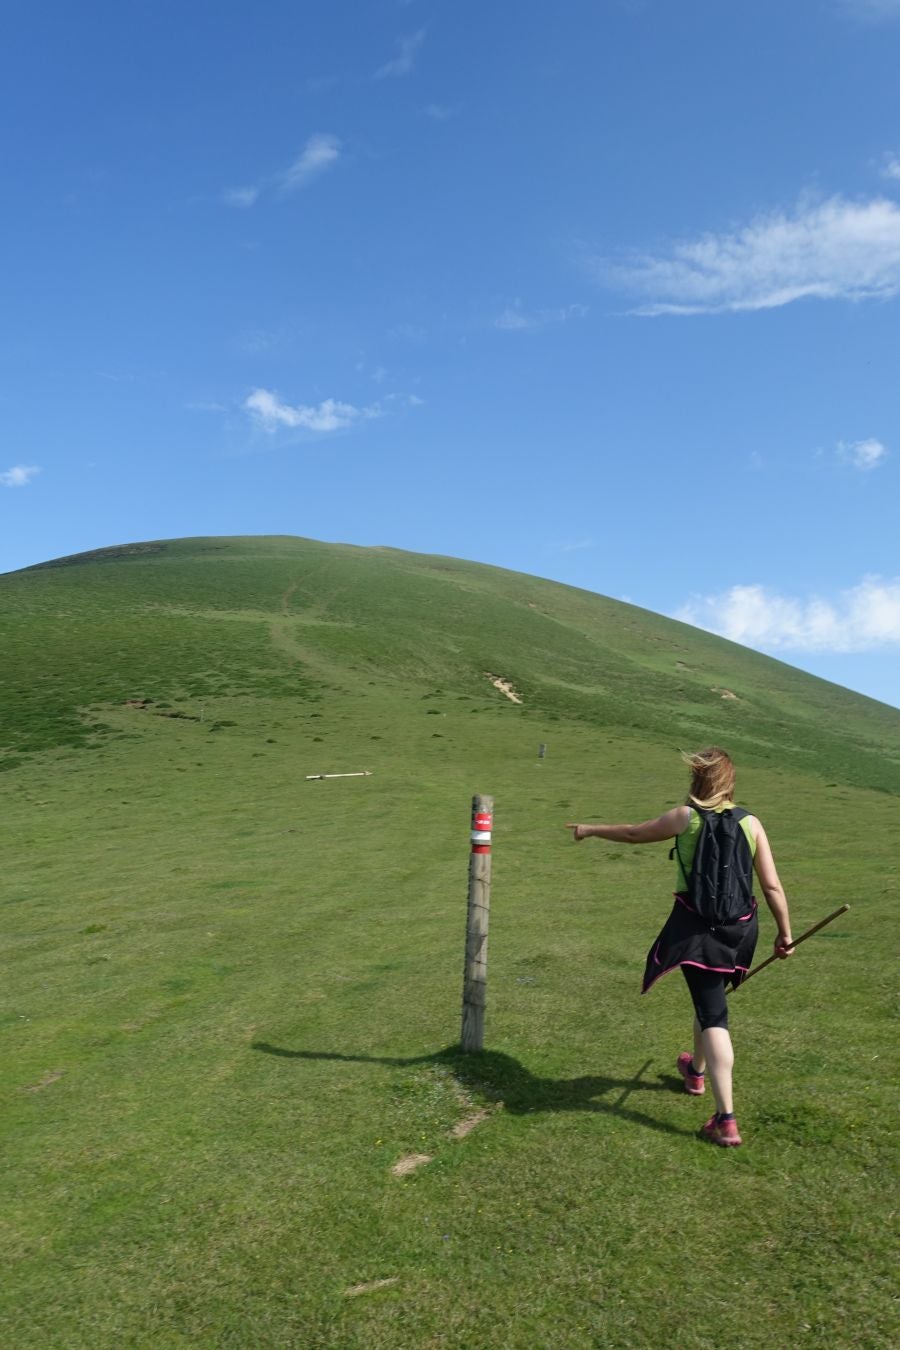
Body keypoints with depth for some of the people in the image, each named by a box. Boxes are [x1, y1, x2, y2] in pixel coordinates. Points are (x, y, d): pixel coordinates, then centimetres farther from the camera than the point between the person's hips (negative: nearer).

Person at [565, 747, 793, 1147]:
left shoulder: (684, 818, -8)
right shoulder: (751, 823, -1)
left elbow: (632, 833, 5)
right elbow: (772, 886, -2)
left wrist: (590, 830, 20)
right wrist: (784, 934, 9)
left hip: (696, 925, -4)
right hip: (739, 926, 4)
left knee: (712, 1014, 0)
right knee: (709, 999, 27)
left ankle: (726, 1119, -4)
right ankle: (696, 1070, 51)